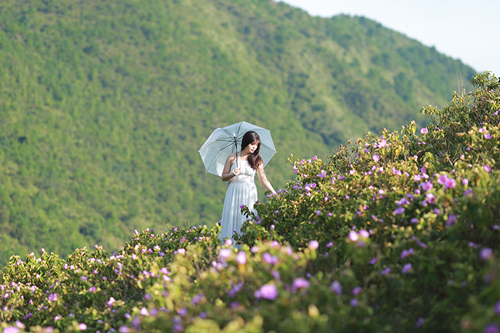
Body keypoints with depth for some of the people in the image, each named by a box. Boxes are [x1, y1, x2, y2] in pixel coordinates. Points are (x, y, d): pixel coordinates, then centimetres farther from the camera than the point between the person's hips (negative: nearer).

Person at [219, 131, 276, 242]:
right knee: (232, 219, -3)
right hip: (234, 192, 0)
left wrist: (274, 193, -2)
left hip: (250, 193, 0)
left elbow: (263, 179, 7)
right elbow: (224, 177, 9)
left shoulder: (257, 160, 5)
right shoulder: (232, 157, 5)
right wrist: (233, 174, -12)